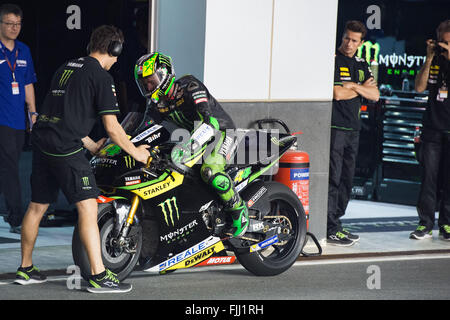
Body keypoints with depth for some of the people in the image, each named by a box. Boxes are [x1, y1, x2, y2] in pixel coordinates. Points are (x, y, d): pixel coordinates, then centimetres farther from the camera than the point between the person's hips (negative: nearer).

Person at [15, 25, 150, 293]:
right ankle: (99, 276, -14)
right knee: (88, 207, -9)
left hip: (42, 140, 9)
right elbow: (112, 127, -7)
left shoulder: (66, 68, 21)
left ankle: (26, 269, 28)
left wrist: (92, 146, 35)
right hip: (66, 149, -9)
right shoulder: (101, 77, -4)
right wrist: (135, 152, 8)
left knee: (37, 207, 18)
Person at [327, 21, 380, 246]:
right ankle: (331, 230, -8)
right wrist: (361, 89, -1)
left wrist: (353, 86, -7)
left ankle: (336, 224, 17)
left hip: (353, 128, 8)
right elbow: (337, 94, -15)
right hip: (335, 127, -7)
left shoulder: (361, 65, 16)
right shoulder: (333, 60, -6)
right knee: (333, 179, -9)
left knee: (346, 180, 10)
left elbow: (375, 95, 8)